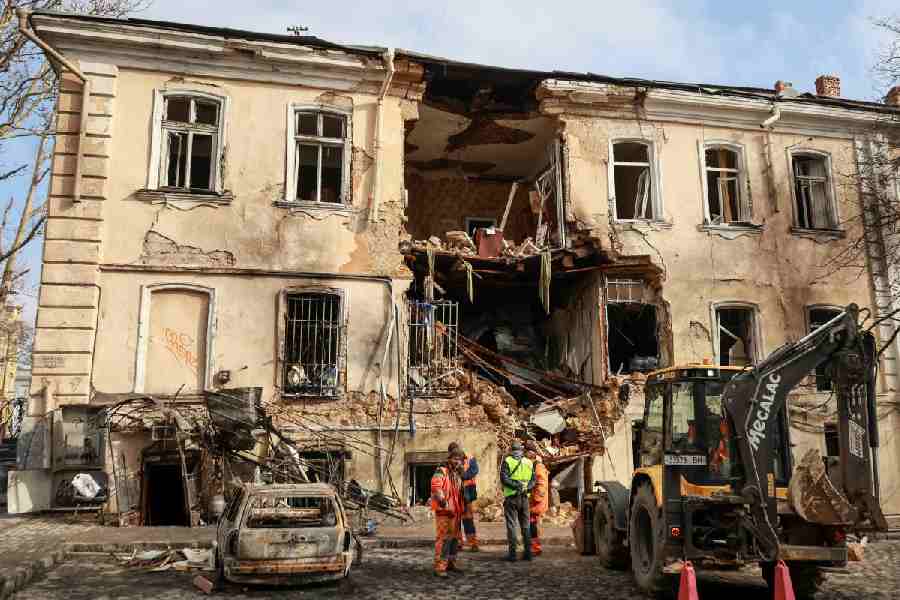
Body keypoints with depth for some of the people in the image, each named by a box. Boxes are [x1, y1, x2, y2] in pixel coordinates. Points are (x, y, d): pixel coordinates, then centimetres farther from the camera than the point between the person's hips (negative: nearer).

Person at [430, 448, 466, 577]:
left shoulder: (458, 476, 18)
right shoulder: (441, 472, -9)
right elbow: (436, 487, -26)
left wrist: (461, 510, 28)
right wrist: (442, 500, -37)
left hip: (455, 512, 9)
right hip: (444, 511, -9)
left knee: (456, 539, 16)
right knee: (443, 539, -11)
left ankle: (450, 563, 29)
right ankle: (439, 567, -8)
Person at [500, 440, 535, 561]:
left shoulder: (507, 461, -4)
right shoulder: (529, 462, 9)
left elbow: (504, 479, -14)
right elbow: (533, 480, 5)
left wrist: (516, 485, -12)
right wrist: (525, 487, -5)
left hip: (511, 497, -4)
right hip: (524, 497, 4)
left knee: (511, 524, 1)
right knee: (525, 525, 13)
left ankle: (512, 552, -1)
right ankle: (528, 551, 13)